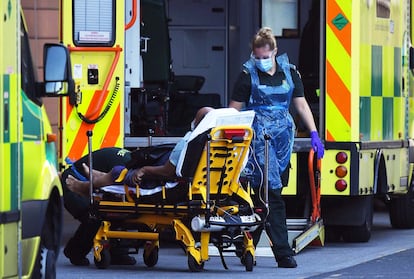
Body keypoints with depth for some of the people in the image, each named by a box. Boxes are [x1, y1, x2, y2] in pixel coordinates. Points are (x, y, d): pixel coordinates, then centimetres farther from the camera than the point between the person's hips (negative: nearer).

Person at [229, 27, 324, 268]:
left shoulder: (289, 72, 9)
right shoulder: (248, 75, -1)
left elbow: (301, 104, 12)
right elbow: (234, 110, 1)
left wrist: (314, 133, 6)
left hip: (283, 137, 4)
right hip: (259, 137, -4)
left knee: (265, 193, 8)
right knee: (272, 193, -11)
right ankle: (283, 253, -13)